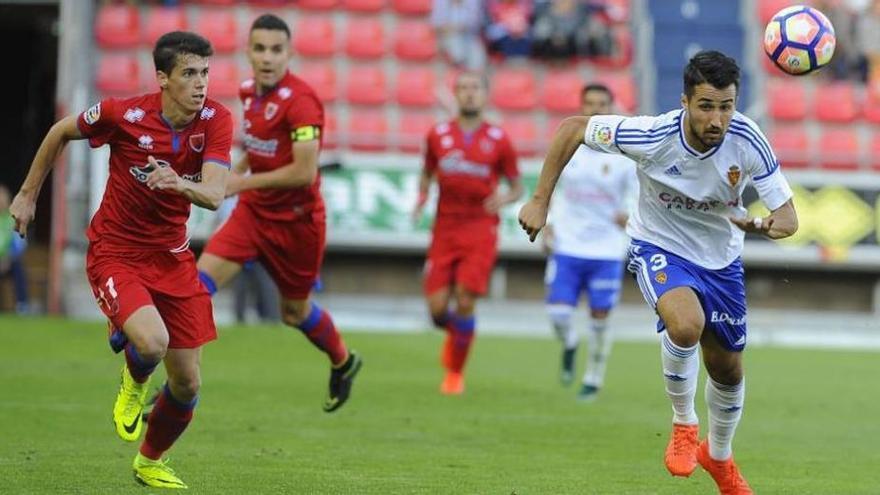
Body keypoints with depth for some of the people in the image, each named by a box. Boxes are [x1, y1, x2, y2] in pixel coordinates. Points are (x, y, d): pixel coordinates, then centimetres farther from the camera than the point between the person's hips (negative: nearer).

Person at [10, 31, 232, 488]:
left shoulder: (216, 121, -11)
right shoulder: (124, 115, -17)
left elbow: (214, 195, -23)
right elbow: (61, 132, 2)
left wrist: (181, 185, -46)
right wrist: (28, 195, 9)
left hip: (173, 258, 4)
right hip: (115, 253, -4)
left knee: (187, 384, 5)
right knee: (152, 341, -31)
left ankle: (150, 463, 35)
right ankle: (134, 384, 8)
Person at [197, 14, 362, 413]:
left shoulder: (300, 100, -21)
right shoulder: (249, 92, 3)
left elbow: (304, 171, -25)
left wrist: (243, 182, -19)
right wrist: (235, 171, 3)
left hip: (296, 222, -6)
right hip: (252, 213, 6)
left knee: (294, 312, 12)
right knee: (200, 281, -13)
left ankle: (343, 363, 42)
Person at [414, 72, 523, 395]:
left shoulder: (498, 140, 1)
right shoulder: (438, 136, 6)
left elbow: (517, 187, 9)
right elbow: (427, 174, 21)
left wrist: (506, 197, -13)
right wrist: (421, 198, 0)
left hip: (480, 229, -2)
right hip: (445, 227, 2)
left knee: (465, 302, -11)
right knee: (437, 307, -5)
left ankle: (456, 373, 6)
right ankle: (455, 333, 33)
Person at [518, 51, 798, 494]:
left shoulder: (748, 142, -24)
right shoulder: (651, 137, -30)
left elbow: (787, 216, -19)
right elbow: (571, 128, -16)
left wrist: (768, 226, -43)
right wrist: (540, 201, -16)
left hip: (721, 257, 3)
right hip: (659, 246, -3)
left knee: (727, 368, 14)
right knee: (686, 324, -34)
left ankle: (719, 457, 45)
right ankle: (683, 423, -6)